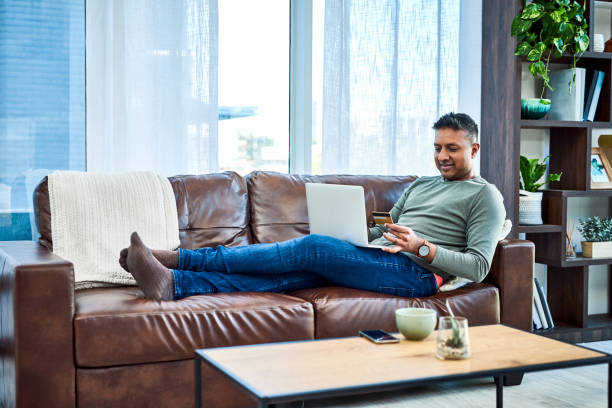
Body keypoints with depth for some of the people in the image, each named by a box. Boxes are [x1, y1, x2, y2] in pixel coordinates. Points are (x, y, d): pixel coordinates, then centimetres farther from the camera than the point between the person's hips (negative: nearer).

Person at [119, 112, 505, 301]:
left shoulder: (485, 195, 7)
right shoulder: (420, 186, 29)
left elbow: (478, 266, -5)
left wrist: (422, 247, -18)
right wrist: (350, 238, 6)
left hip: (419, 272, -7)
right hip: (376, 259, 7)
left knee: (312, 246, -24)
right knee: (299, 271, -21)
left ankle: (177, 258, -25)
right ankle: (173, 284, -34)